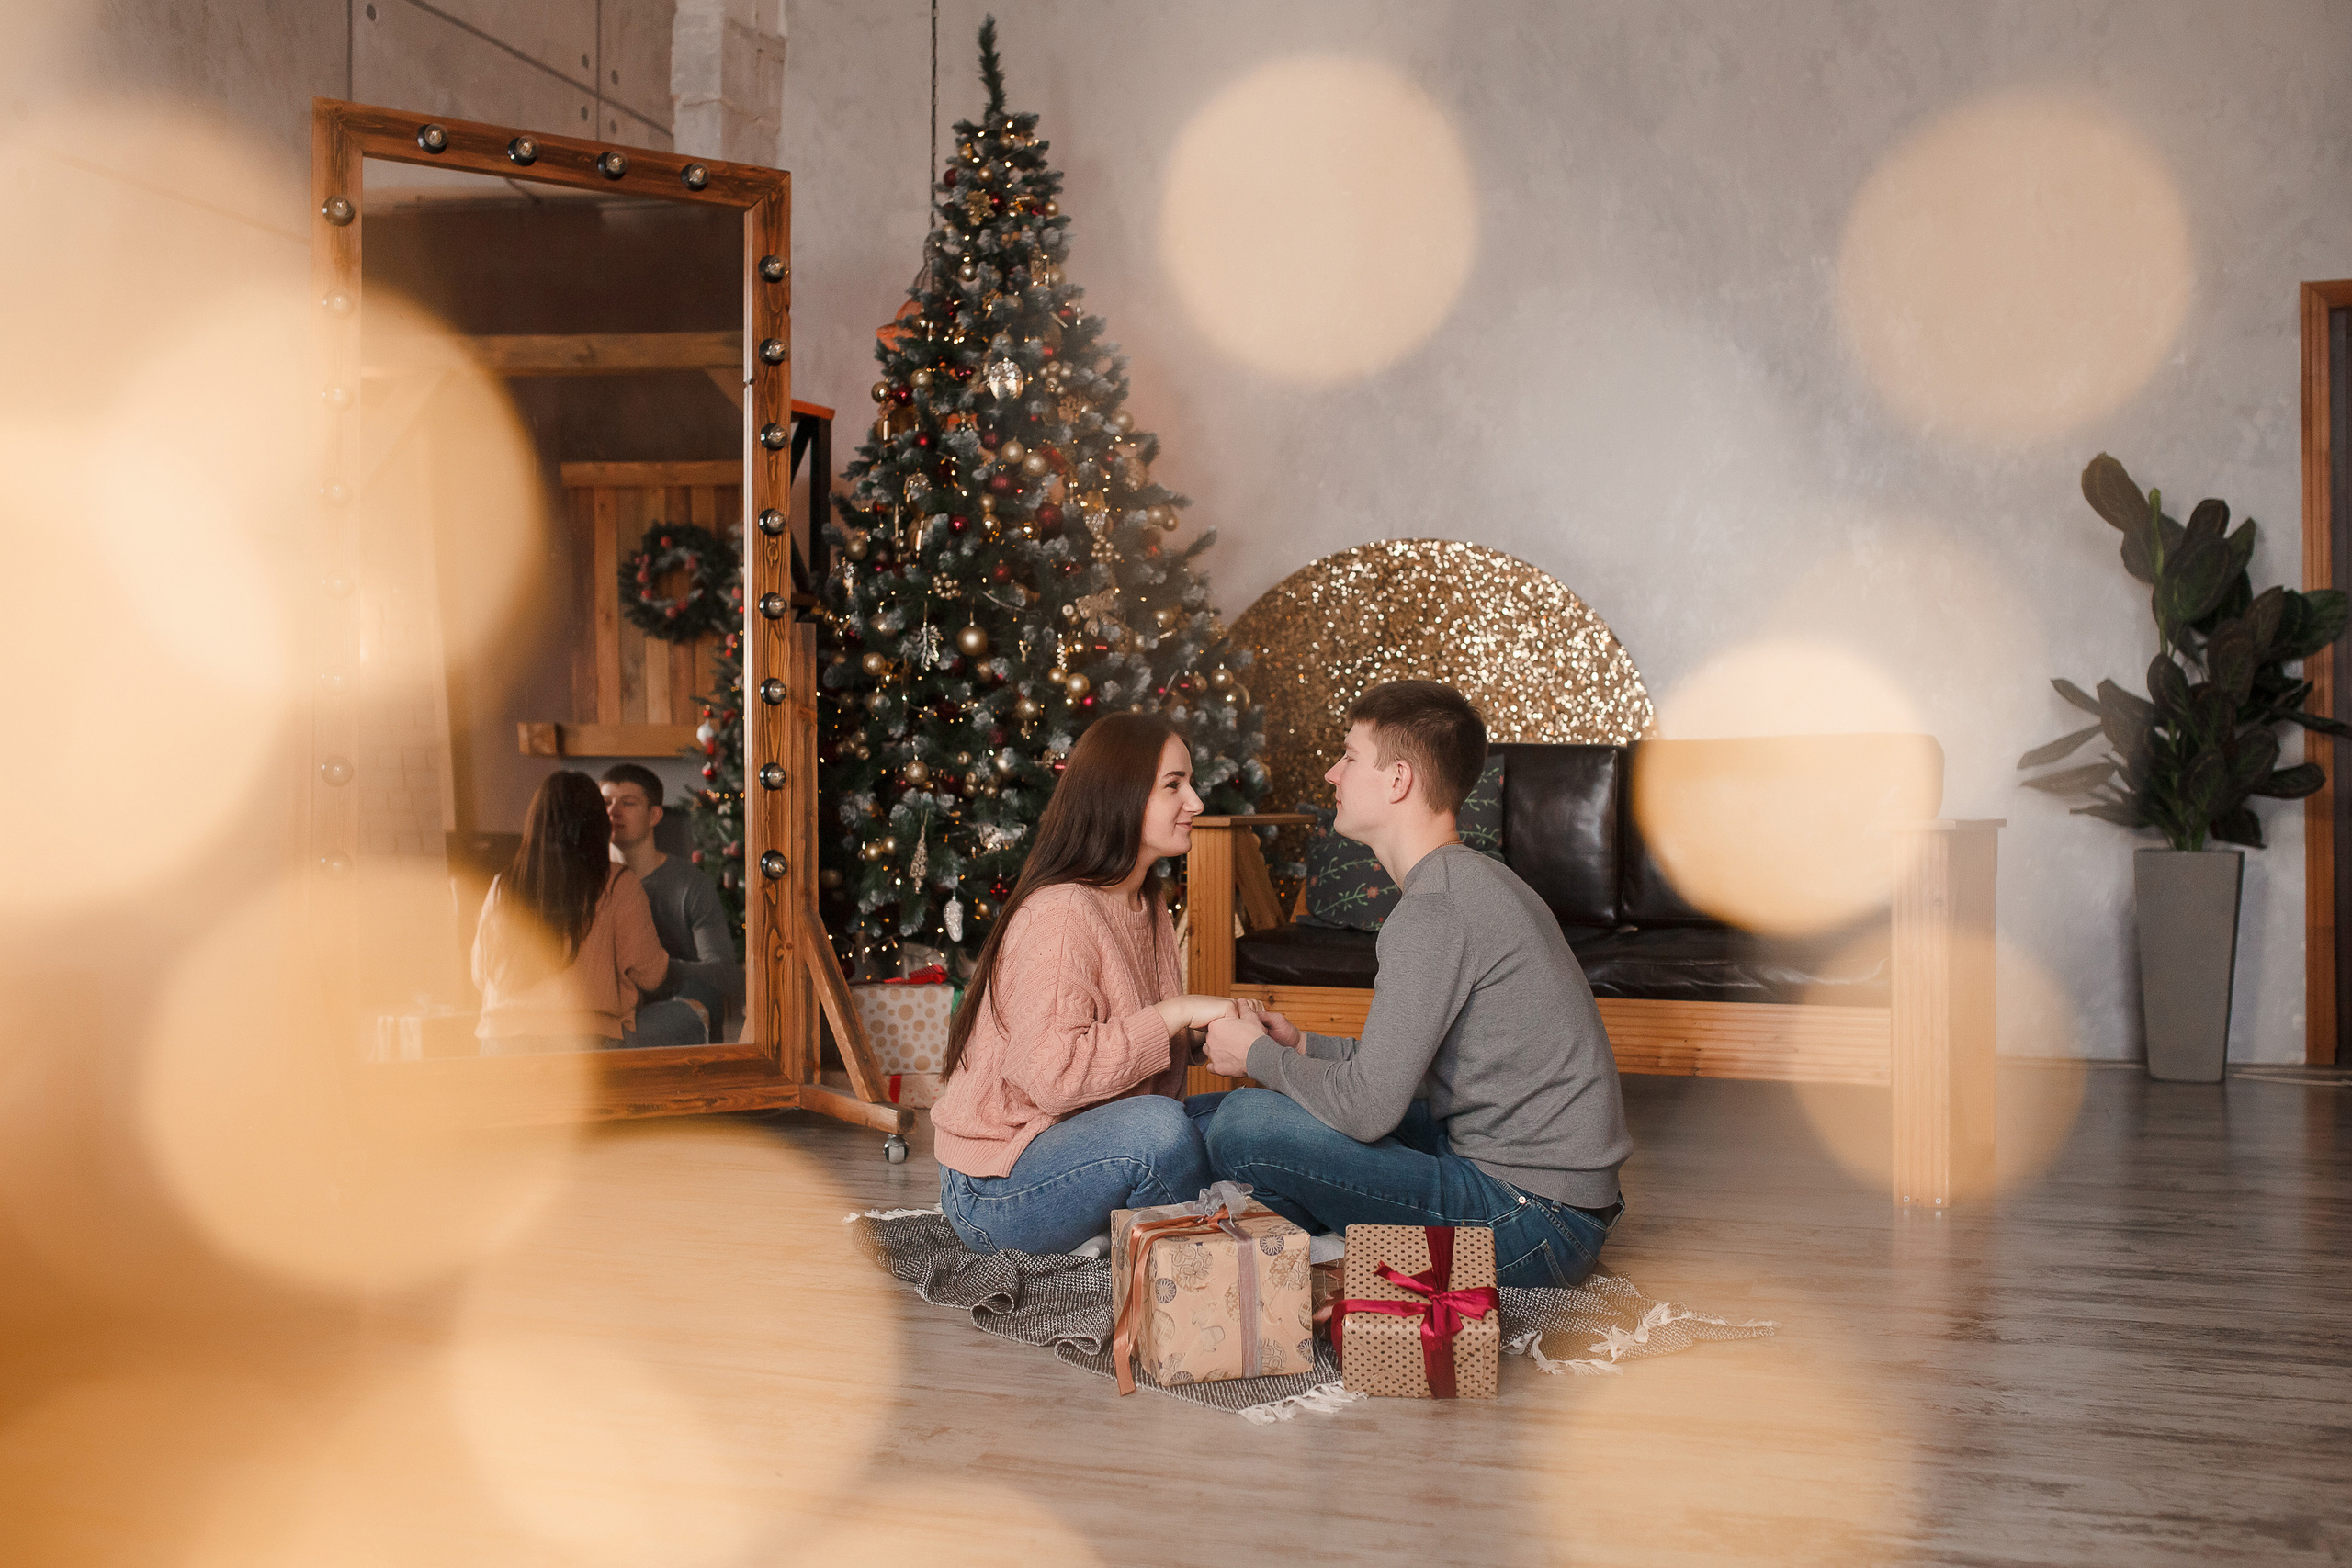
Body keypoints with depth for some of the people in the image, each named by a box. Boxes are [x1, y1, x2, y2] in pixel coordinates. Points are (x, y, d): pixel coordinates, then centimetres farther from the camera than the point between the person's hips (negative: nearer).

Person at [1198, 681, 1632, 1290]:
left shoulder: (1435, 908, -20)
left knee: (1244, 1124, -16)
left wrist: (1259, 1056, -5)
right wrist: (1303, 1047, 12)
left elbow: (1366, 1107, -23)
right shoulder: (1475, 879, 12)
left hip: (1531, 1225, -10)